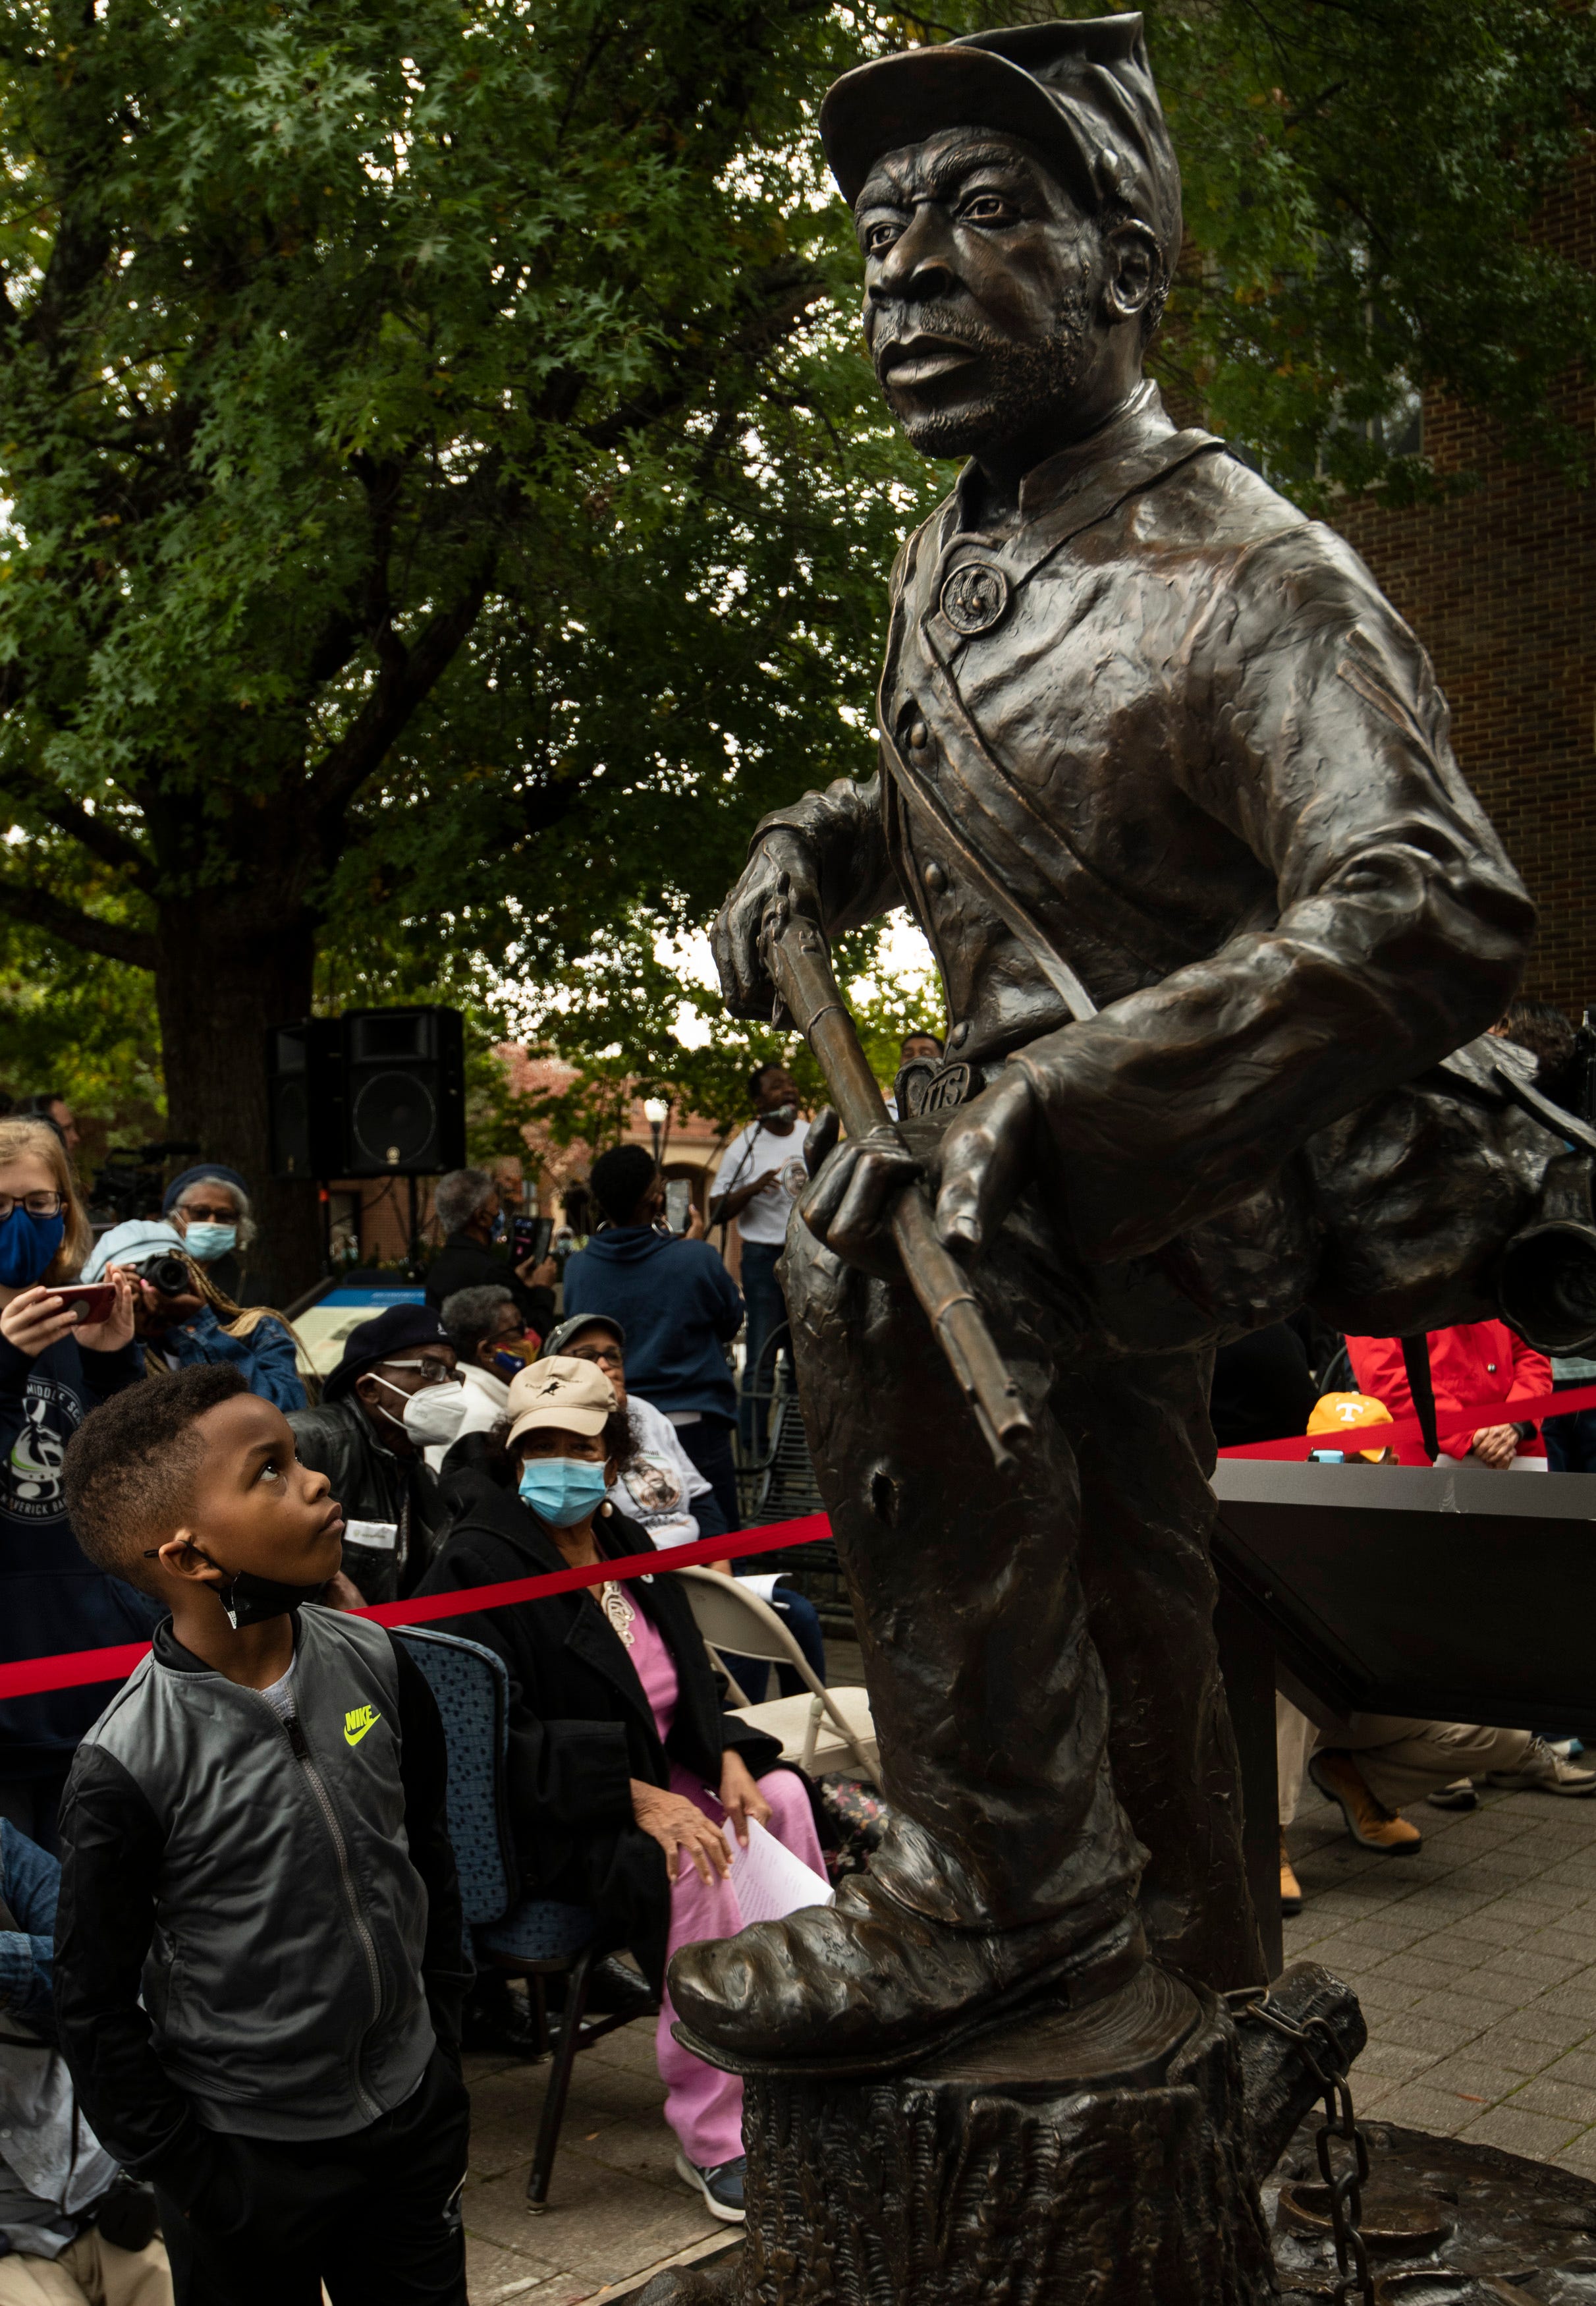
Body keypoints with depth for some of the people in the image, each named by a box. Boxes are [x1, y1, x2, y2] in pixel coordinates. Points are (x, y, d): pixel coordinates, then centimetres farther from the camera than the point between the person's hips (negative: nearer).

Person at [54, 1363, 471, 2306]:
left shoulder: (375, 1662, -10)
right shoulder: (127, 1766, -23)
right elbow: (96, 2008, -12)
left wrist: (444, 2034, 9)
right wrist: (189, 2176, -7)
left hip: (416, 2111, 4)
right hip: (251, 2162, -4)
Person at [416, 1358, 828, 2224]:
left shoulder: (627, 1546, 10)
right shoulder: (479, 1564, -14)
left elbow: (687, 1685, 15)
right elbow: (498, 1740, -21)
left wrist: (728, 1759, -7)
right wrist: (634, 1797, -28)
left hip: (654, 1778, 8)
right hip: (545, 1825, -8)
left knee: (779, 1795, -14)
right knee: (692, 1869, -30)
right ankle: (711, 2140, -18)